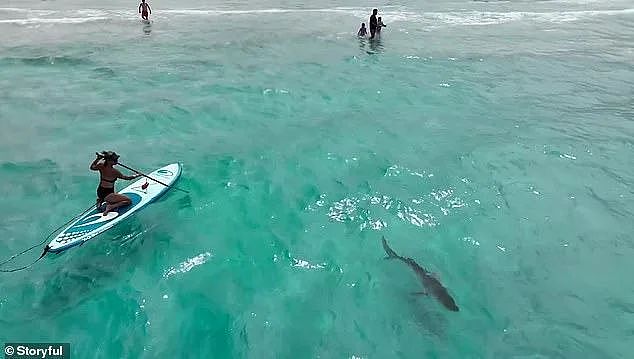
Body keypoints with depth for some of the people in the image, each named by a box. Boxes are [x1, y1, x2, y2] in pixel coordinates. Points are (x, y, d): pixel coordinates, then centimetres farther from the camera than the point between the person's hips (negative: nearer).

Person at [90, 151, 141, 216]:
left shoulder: (101, 166, -8)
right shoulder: (114, 171, -21)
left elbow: (92, 167, 15)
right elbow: (126, 177, -6)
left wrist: (98, 158, 17)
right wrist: (136, 176, 8)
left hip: (99, 192, 7)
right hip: (108, 194, -7)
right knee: (128, 201, 1)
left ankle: (100, 200, 16)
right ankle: (110, 207, -14)